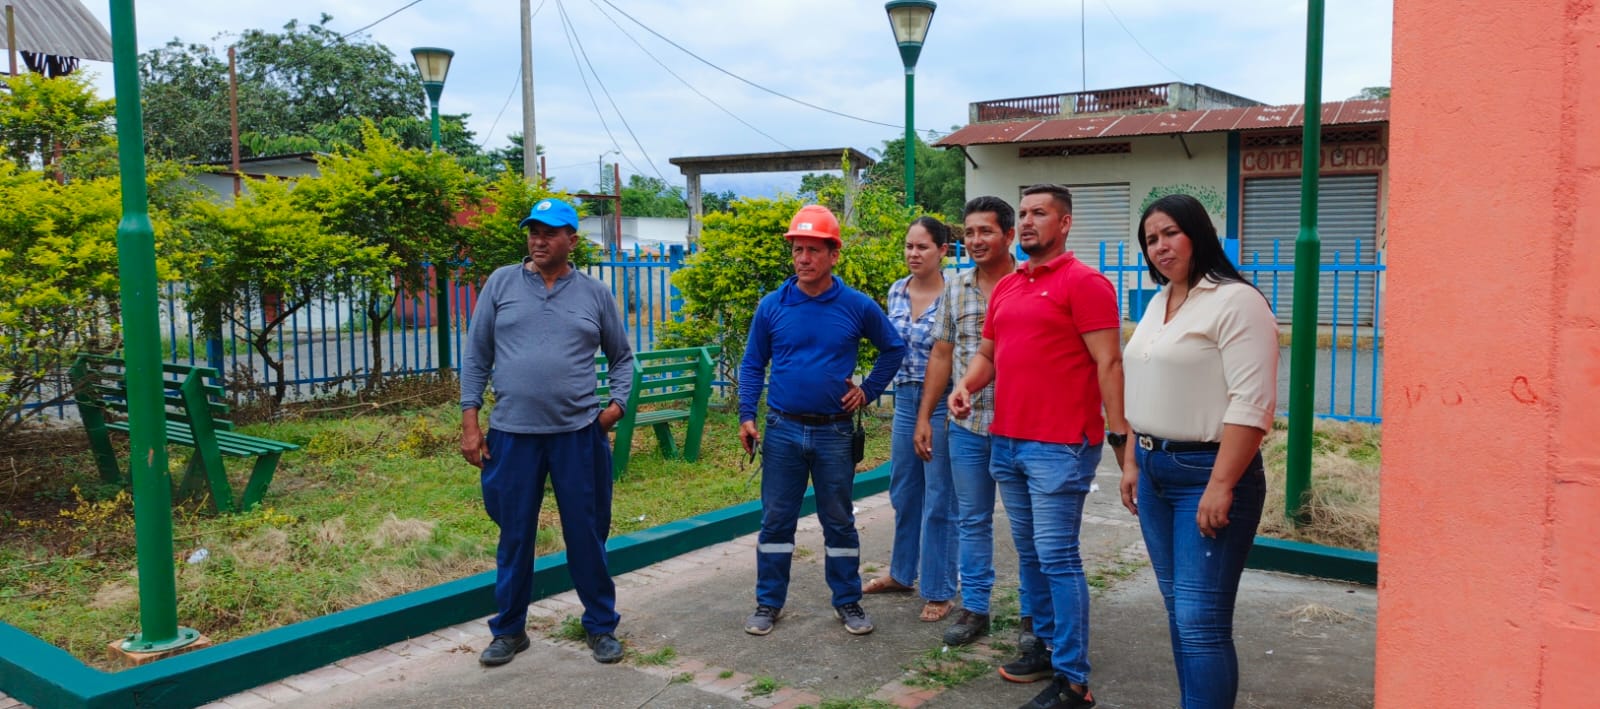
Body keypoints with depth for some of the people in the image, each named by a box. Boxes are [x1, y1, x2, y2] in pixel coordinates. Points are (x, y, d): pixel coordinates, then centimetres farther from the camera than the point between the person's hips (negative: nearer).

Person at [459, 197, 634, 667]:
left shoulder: (595, 294, 6)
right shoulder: (501, 283, 4)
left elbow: (622, 357, 15)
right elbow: (476, 357, 4)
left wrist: (617, 404, -1)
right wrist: (470, 421, -1)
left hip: (579, 434, 0)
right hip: (512, 434, 0)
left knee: (588, 535, 8)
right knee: (514, 537, 10)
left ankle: (601, 626, 24)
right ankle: (509, 630, 27)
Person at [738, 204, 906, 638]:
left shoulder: (857, 306, -3)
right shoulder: (772, 307, -2)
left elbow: (893, 348, 10)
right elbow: (752, 365, 5)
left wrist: (869, 391, 1)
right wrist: (746, 416, -4)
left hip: (835, 431, 0)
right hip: (782, 430, 1)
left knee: (839, 522, 10)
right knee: (775, 520, 7)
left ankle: (848, 602, 24)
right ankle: (769, 602, 20)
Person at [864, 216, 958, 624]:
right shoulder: (897, 291, 5)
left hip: (941, 403, -6)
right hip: (905, 399, 6)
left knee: (939, 499, 2)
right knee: (903, 491, 17)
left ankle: (939, 591, 14)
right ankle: (902, 573, 35)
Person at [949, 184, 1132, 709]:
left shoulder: (1084, 283, -8)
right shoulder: (1005, 287, 15)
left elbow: (1108, 363, -12)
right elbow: (988, 351, 21)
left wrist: (1121, 437, -16)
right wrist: (966, 386, 1)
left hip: (1059, 447, -7)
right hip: (1005, 442, 8)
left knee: (1057, 558, -5)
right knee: (1029, 555, 15)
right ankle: (1048, 645, 29)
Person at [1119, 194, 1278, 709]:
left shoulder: (1236, 301, -12)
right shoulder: (1158, 304, 15)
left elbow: (1251, 403, -19)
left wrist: (1221, 485, -22)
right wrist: (1132, 461, 16)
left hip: (1208, 473, -8)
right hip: (1155, 471, 8)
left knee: (1201, 619, -8)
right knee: (1178, 610, 13)